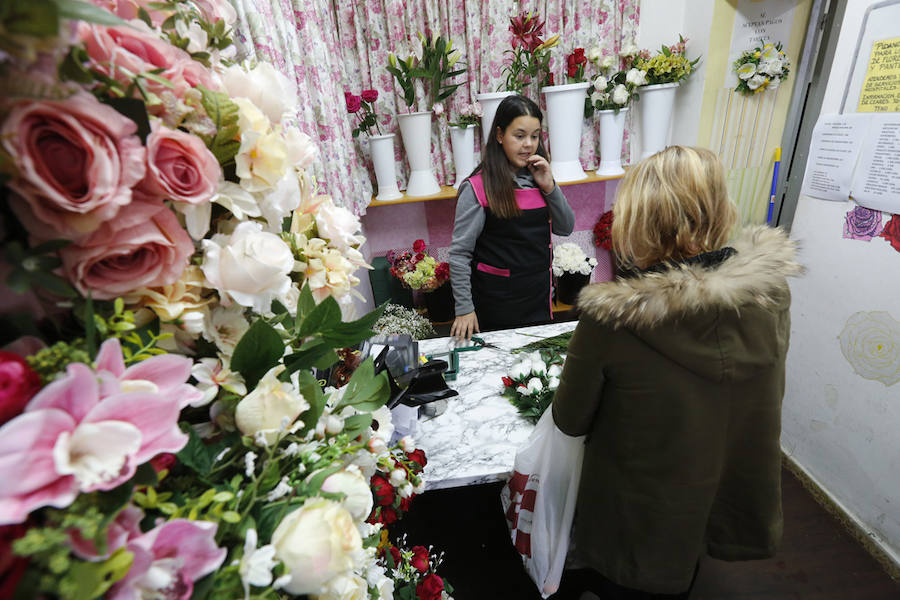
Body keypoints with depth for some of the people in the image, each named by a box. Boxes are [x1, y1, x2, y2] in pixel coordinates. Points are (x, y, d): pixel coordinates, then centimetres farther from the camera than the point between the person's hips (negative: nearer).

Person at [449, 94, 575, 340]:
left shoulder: (539, 177, 3)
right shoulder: (478, 187, -14)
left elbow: (565, 229, 5)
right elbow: (459, 253, -14)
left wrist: (549, 187, -9)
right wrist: (464, 309, -14)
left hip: (539, 293, 5)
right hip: (496, 299, -5)